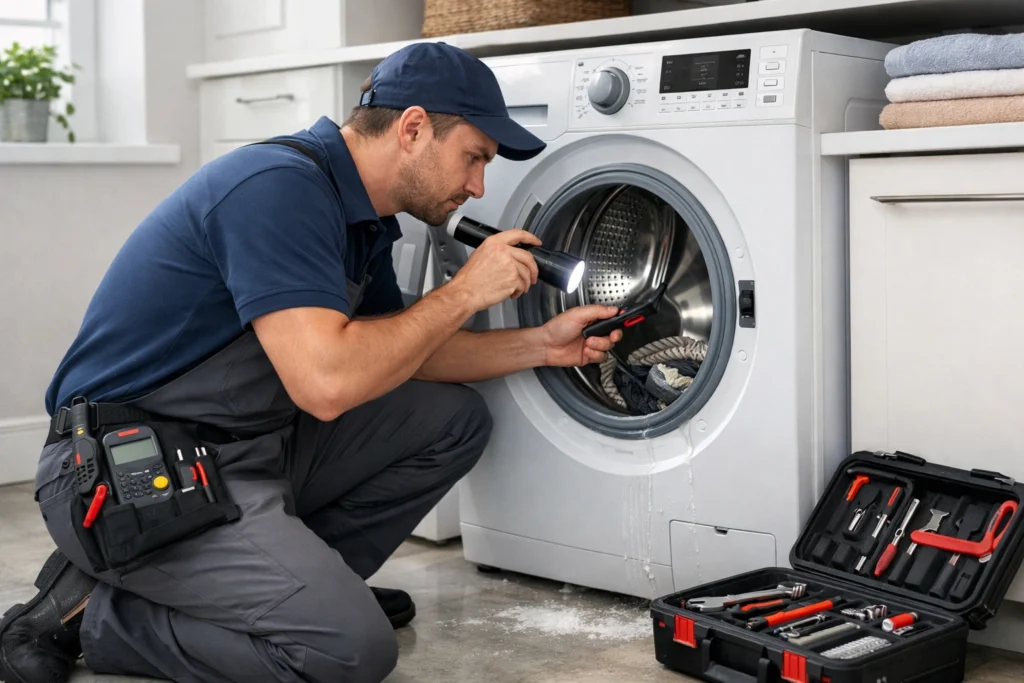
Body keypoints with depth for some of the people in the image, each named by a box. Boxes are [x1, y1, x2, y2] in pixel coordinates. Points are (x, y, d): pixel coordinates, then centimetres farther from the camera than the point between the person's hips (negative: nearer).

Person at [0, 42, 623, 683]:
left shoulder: (363, 218, 9)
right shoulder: (279, 187, -22)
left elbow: (397, 352, 20)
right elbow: (326, 382, -30)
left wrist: (542, 345, 8)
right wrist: (464, 292, -17)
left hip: (249, 447, 10)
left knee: (454, 419, 7)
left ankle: (301, 579, 8)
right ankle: (90, 612, -6)